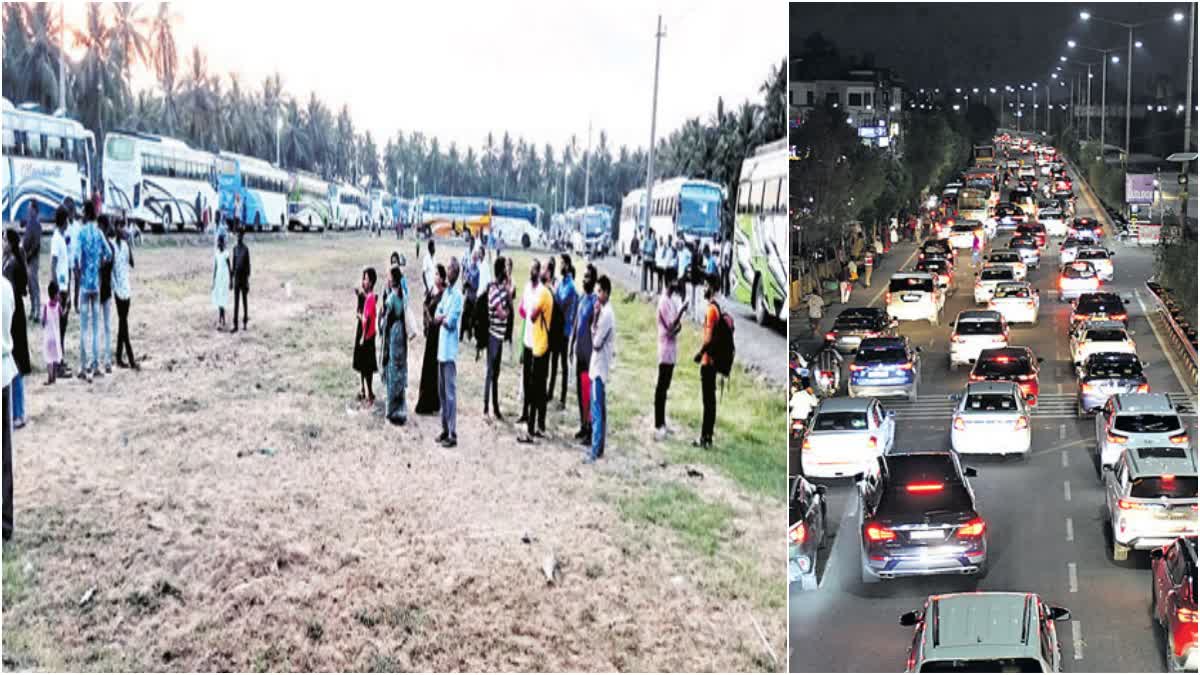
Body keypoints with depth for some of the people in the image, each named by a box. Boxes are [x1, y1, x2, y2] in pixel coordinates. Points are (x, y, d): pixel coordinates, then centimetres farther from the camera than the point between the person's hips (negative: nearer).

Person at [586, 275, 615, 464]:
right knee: (600, 409, 14)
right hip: (600, 365, 10)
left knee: (597, 410, -8)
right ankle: (599, 447, 20)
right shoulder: (605, 311, 12)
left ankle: (595, 452, -8)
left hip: (599, 366, -10)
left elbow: (596, 342, -19)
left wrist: (594, 318, -10)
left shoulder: (606, 314, -19)